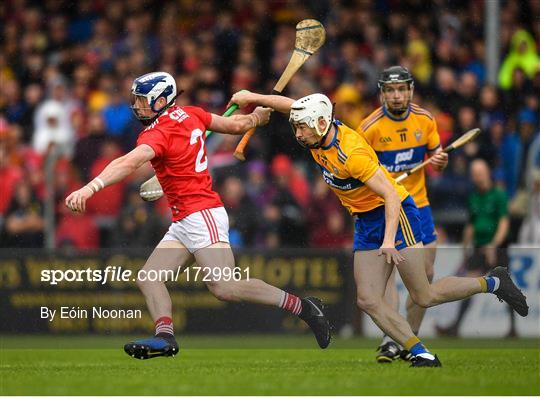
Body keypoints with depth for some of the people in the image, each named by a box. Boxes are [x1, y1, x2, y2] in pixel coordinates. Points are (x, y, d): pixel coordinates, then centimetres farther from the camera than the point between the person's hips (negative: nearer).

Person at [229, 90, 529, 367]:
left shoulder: (351, 152, -28)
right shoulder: (318, 135, -5)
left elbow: (391, 196, -29)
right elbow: (291, 105, 13)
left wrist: (389, 240, -38)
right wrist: (253, 98, 8)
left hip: (396, 213, -8)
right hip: (366, 221, 8)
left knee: (424, 297, -5)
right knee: (369, 300, -5)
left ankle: (493, 283, 14)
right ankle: (422, 355, -6)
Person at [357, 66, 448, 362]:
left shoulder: (425, 120, 0)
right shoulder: (370, 126, -13)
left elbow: (437, 156, 12)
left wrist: (440, 160, -10)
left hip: (418, 204, 5)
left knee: (425, 275, 4)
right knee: (386, 271, -18)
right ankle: (390, 341, -21)